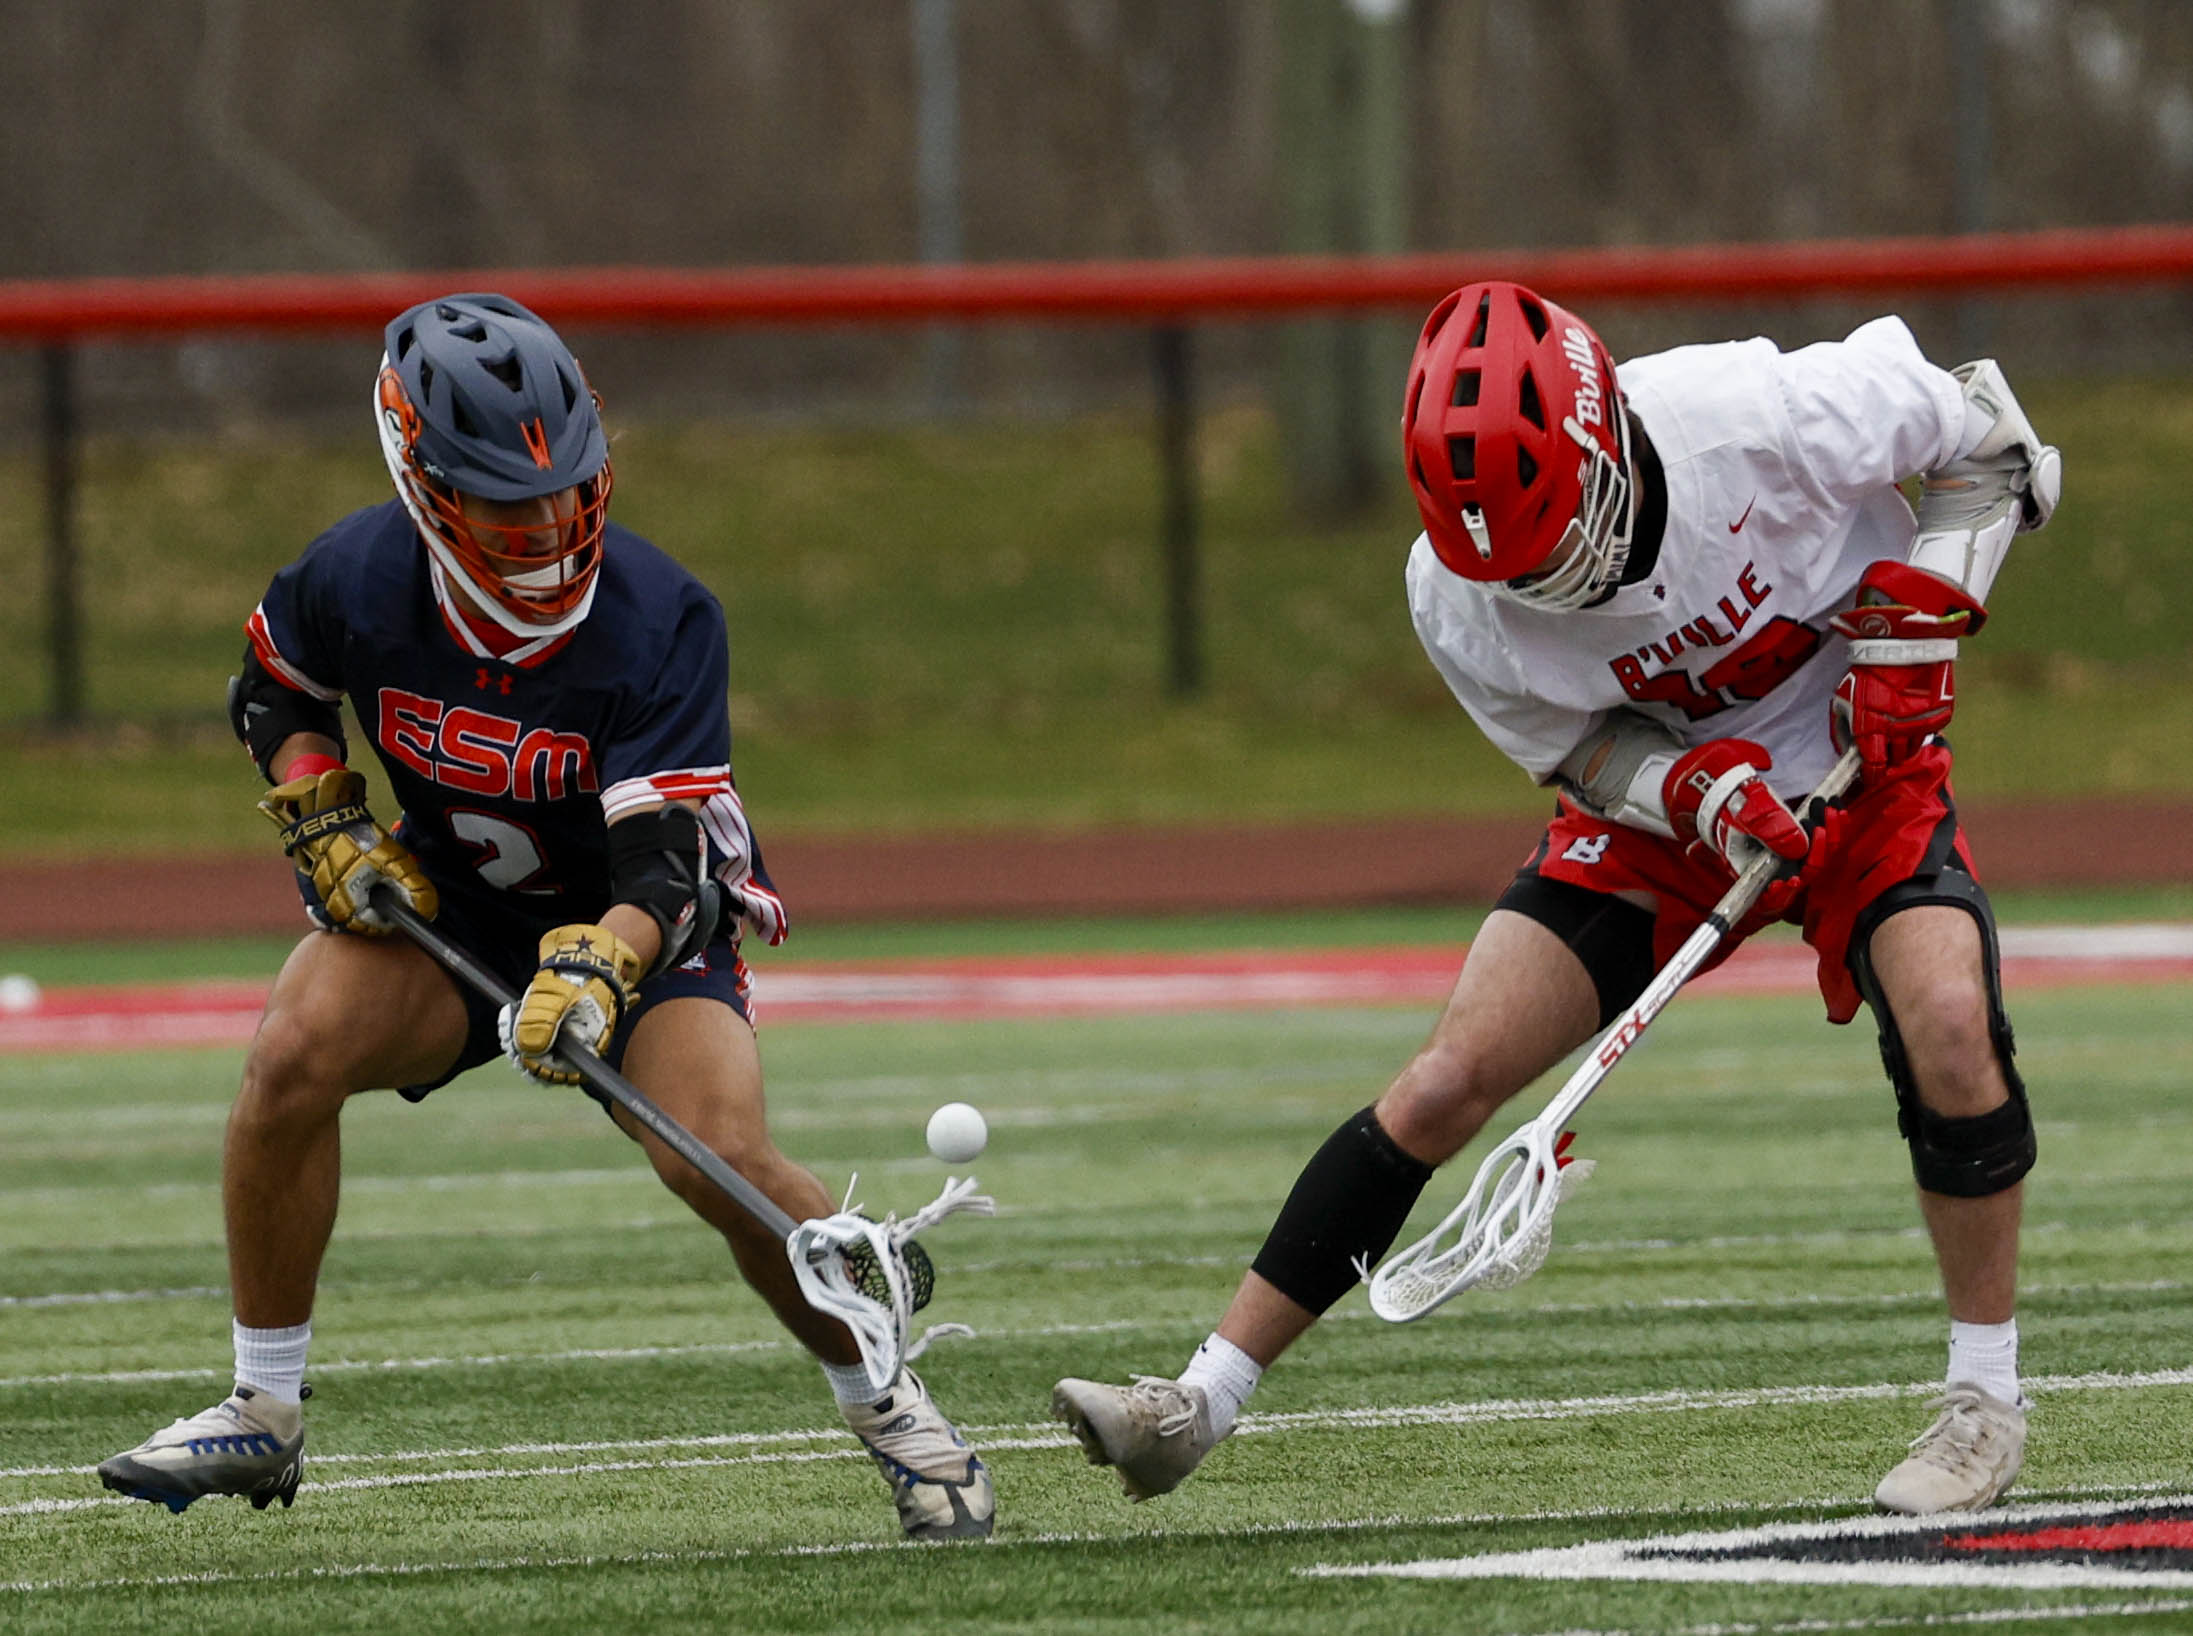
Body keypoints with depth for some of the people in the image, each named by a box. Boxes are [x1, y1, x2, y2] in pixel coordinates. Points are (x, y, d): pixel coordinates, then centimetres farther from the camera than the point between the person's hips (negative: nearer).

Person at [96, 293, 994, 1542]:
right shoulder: (359, 579, -19)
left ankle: (895, 1414, 0)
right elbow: (272, 689, 6)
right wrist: (324, 821, -9)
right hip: (447, 903, 3)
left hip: (640, 920, -3)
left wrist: (599, 968, -51)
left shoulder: (661, 620, -28)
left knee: (717, 1154, -26)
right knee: (295, 1054, -25)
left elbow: (667, 867, -32)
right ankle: (265, 1421, -10)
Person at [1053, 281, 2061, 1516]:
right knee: (1448, 1080, -9)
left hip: (1861, 769, -2)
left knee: (1947, 1021, -29)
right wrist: (1699, 791, -26)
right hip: (1651, 807, 2)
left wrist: (1915, 624, -24)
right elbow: (1578, 752, -5)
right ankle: (1204, 1401, -1)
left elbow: (1986, 435, -13)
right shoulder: (1457, 598, -22)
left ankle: (1987, 1402, -9)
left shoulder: (1764, 416, -31)